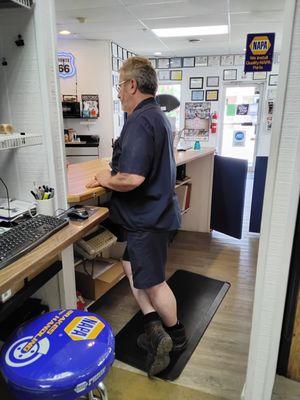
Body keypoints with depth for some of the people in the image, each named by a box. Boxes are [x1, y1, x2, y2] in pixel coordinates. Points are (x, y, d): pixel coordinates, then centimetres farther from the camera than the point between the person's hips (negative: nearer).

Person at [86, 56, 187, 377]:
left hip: (148, 218, -10)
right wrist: (111, 176, 13)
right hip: (155, 210, 10)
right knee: (131, 266, 17)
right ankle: (156, 329, 22)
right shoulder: (158, 116, 12)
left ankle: (175, 335, 32)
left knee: (152, 282, 8)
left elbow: (131, 179, -32)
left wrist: (106, 180, -13)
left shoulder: (140, 121, -22)